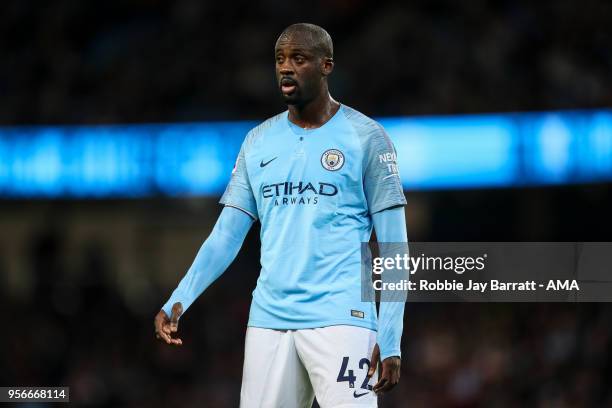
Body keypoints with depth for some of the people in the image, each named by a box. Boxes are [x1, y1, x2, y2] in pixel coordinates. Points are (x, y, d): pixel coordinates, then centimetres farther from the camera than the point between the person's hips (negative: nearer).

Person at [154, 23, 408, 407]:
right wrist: (179, 300, -2)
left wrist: (391, 341, -9)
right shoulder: (259, 141, 14)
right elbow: (225, 237, 13)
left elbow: (393, 248, -2)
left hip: (340, 318, -5)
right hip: (269, 320, 5)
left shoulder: (365, 138, 0)